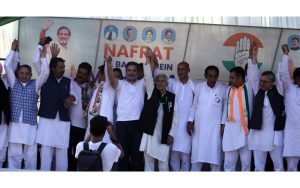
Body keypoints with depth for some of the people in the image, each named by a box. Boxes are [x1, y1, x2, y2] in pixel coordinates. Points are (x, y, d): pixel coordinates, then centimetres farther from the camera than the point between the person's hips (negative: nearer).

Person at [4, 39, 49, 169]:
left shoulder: (35, 85, 10)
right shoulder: (13, 83, 11)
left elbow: (45, 72, -2)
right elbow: (7, 66, 4)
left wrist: (43, 57, -8)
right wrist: (13, 50, 6)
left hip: (30, 125, 0)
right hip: (15, 125, 0)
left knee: (30, 156, 2)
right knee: (14, 155, 1)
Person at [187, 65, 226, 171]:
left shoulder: (223, 89, -4)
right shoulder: (198, 87, 3)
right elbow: (194, 106, 10)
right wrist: (190, 120, 2)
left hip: (215, 128, -2)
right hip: (198, 127, 2)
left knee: (215, 157, -1)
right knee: (196, 157, 7)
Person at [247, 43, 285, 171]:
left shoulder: (278, 91, 1)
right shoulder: (258, 90, 7)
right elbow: (253, 75, 0)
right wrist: (254, 56, -7)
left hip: (274, 133, -2)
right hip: (258, 133, 2)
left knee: (278, 165, 6)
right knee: (258, 166, 8)